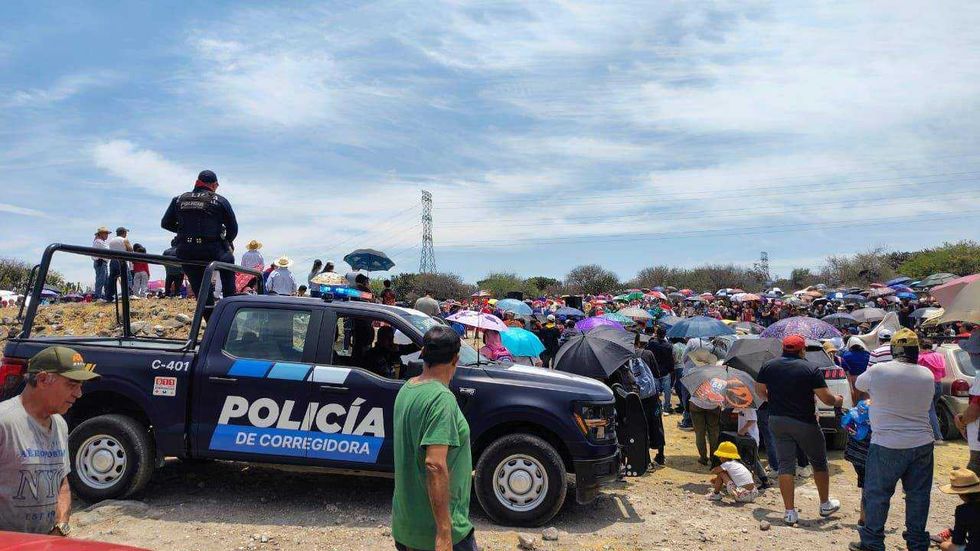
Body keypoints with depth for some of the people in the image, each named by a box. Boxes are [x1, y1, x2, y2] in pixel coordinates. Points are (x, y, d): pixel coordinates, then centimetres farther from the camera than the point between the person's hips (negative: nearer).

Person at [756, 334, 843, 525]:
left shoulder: (768, 366, 0)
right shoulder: (810, 369, -12)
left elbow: (760, 391, 10)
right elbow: (826, 398, -11)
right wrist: (837, 400, 11)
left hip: (777, 421, 3)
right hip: (804, 423, -3)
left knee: (785, 465, 6)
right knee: (819, 462, 17)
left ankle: (790, 512, 4)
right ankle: (825, 505, 32)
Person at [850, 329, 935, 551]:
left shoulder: (878, 371, -13)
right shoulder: (927, 375, 0)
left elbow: (858, 385, 5)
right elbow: (926, 405, 13)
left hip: (887, 445, -4)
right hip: (923, 443, 4)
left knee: (877, 494, 7)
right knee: (918, 496, 14)